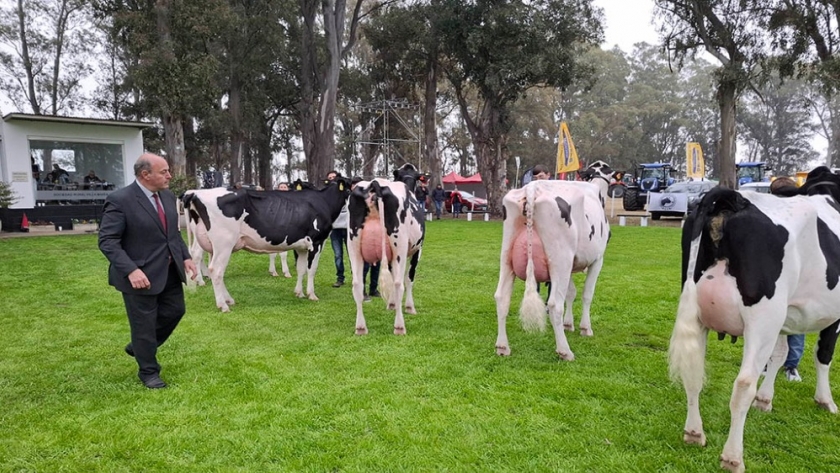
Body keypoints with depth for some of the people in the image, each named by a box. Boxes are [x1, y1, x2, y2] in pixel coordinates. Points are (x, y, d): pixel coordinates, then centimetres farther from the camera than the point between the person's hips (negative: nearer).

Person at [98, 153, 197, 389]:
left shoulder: (167, 196, 5)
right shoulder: (120, 200, -18)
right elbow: (107, 241, -19)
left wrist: (185, 256, 5)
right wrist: (131, 270, -28)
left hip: (170, 271, 8)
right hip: (141, 275, -7)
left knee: (175, 311, 18)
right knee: (144, 323, 7)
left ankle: (139, 347, 41)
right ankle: (149, 372, 27)